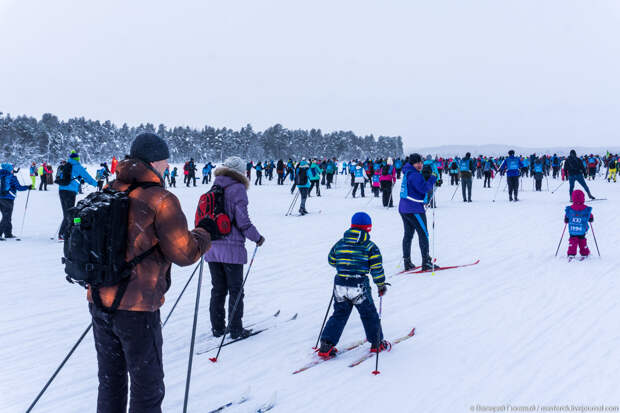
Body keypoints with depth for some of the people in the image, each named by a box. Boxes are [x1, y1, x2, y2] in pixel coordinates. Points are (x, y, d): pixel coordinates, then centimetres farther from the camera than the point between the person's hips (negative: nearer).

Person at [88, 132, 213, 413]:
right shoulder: (160, 200, -15)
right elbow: (184, 253, -13)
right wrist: (206, 232, 4)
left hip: (99, 302, 7)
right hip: (137, 307, -6)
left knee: (110, 383, 21)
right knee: (147, 388, 9)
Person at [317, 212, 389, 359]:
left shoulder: (340, 243, 6)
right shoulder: (370, 247, -5)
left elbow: (331, 260, 17)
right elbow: (377, 268, -5)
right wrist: (381, 285, 7)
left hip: (340, 285, 4)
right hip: (359, 287, -3)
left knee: (339, 315, 15)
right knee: (369, 315, 16)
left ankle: (326, 346, 9)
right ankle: (377, 343, 27)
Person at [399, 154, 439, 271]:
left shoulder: (408, 173, 16)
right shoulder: (415, 175, -15)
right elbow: (425, 188, -21)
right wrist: (432, 179, -9)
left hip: (403, 208, 10)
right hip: (414, 209, -10)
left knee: (408, 235, 13)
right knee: (423, 234, -4)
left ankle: (407, 262, 16)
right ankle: (426, 262, -5)